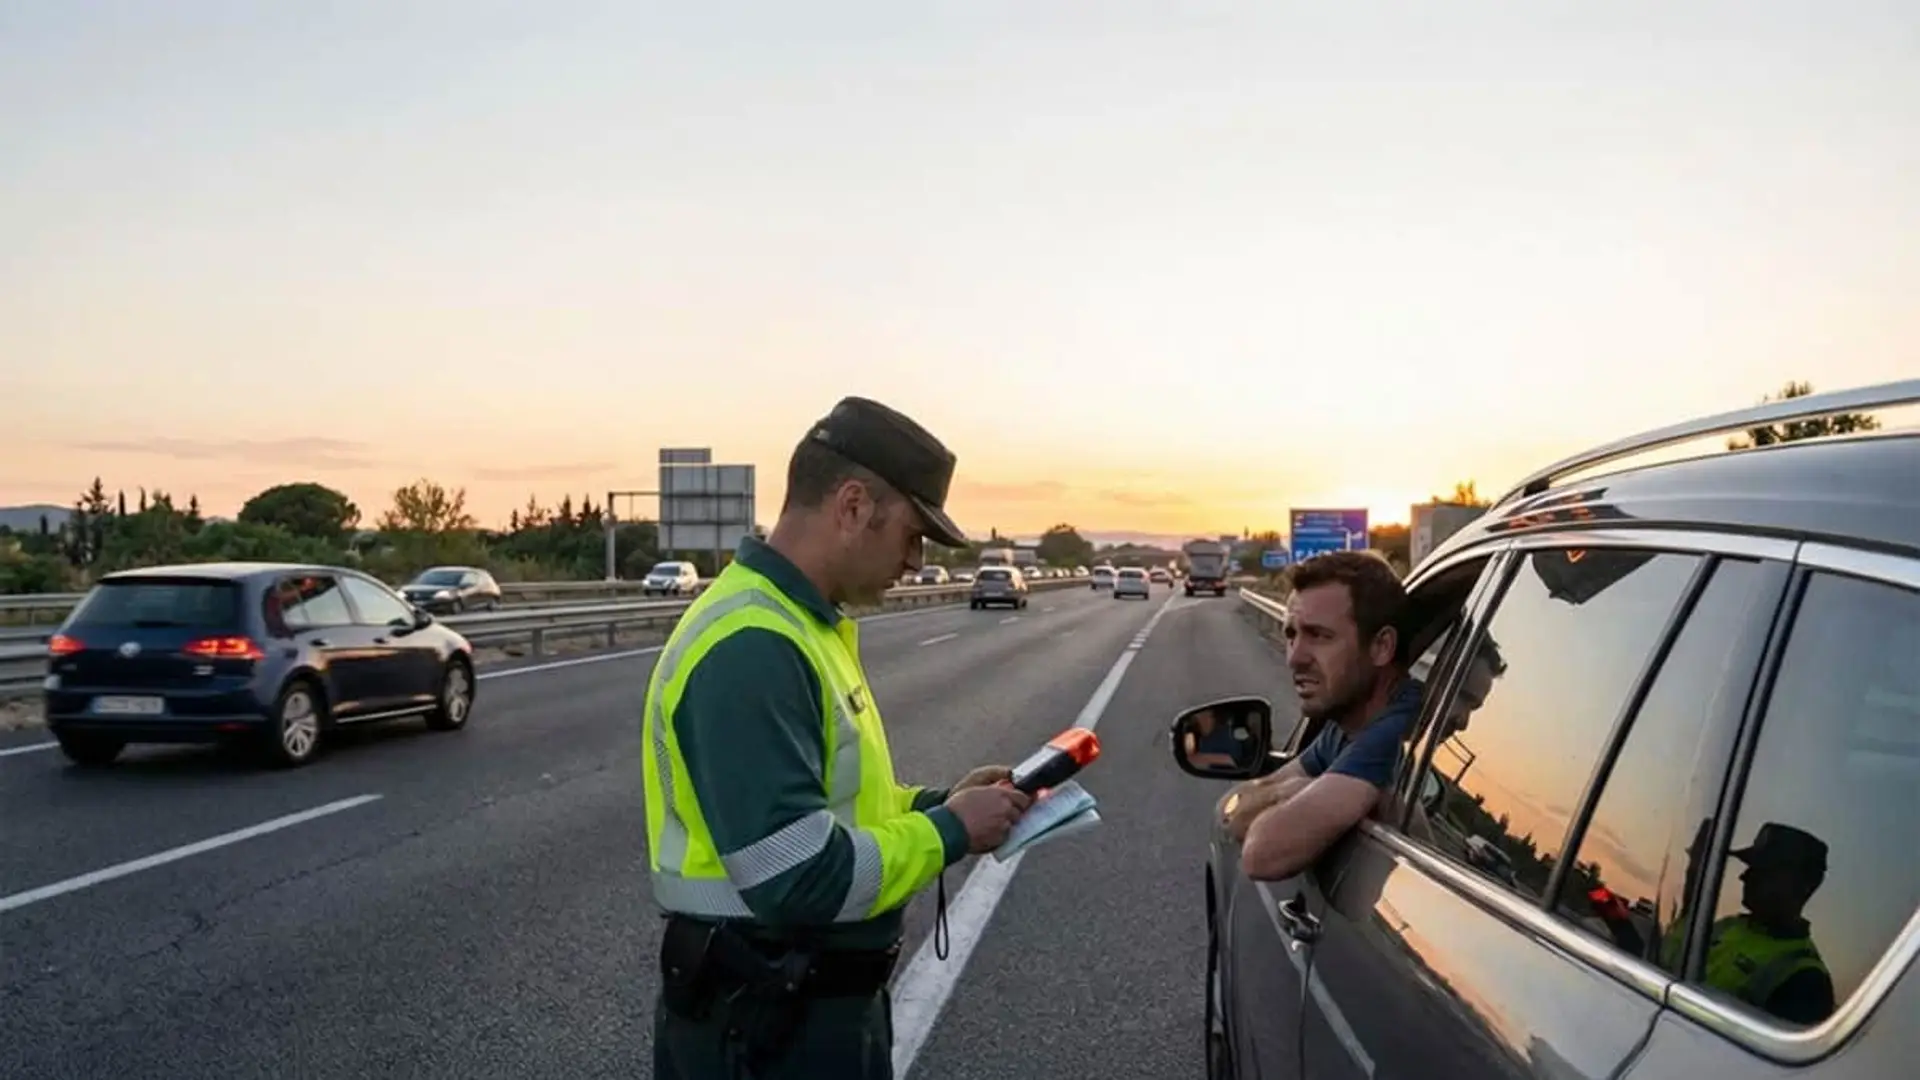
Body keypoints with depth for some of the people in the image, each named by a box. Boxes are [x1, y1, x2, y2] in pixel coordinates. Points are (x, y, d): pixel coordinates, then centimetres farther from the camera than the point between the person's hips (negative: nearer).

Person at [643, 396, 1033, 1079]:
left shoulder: (799, 622, 8)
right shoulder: (749, 648, -26)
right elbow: (800, 878, -30)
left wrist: (935, 804, 2)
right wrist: (949, 831, -17)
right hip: (770, 1022, -10)